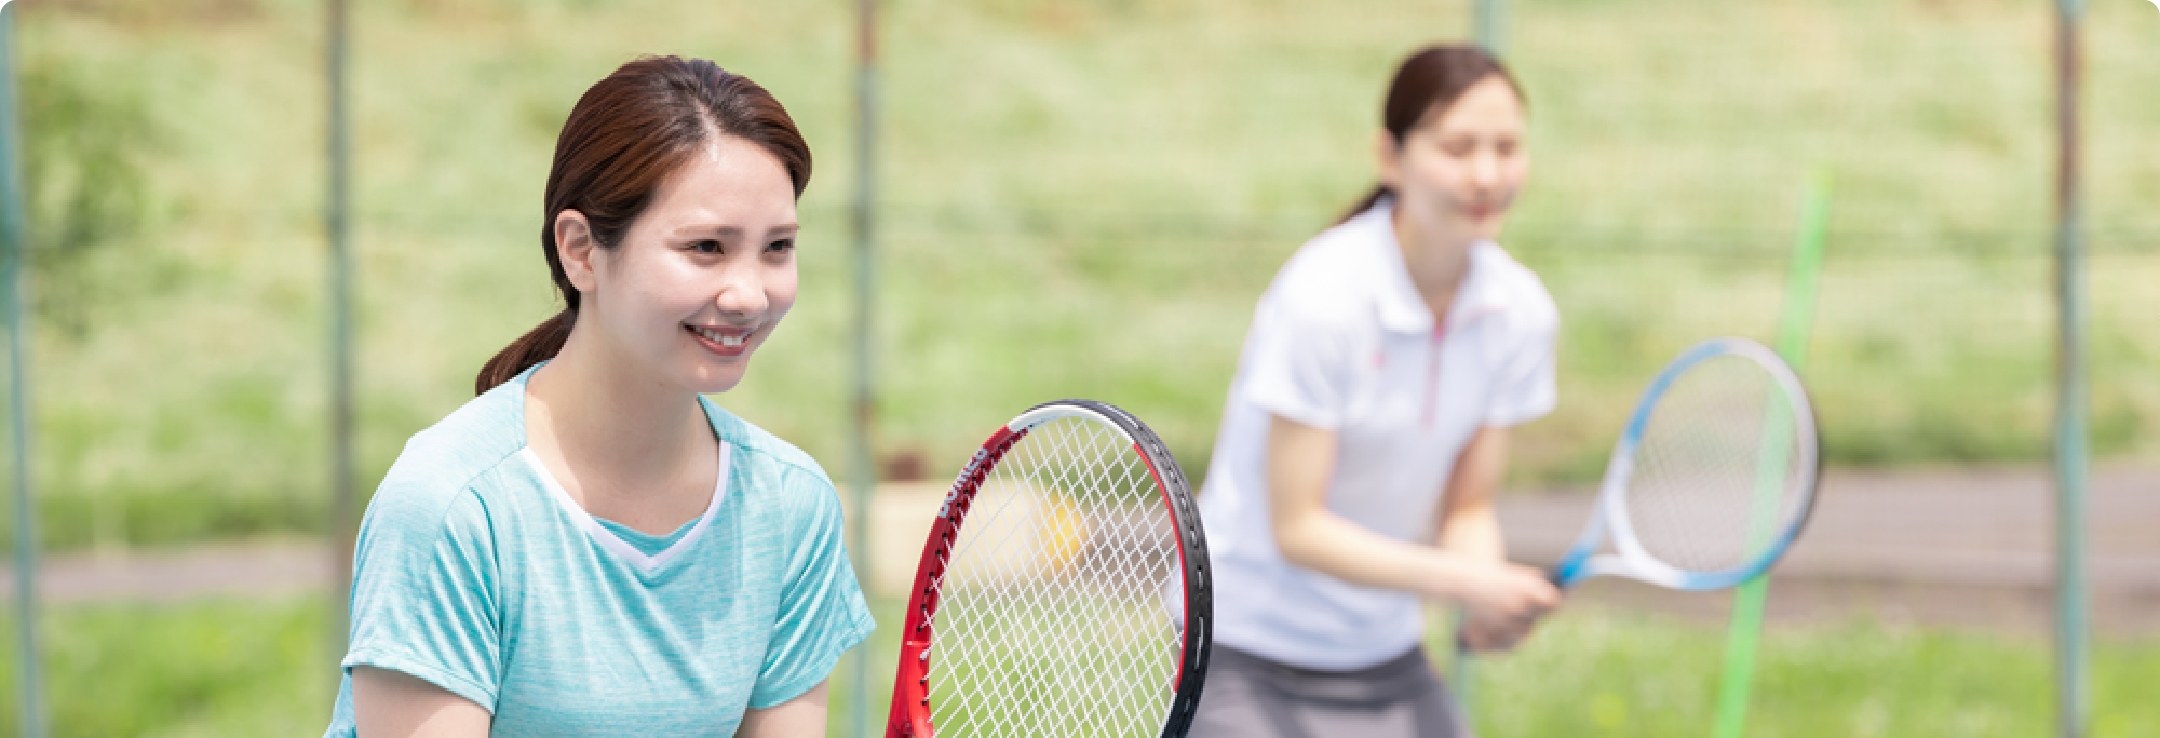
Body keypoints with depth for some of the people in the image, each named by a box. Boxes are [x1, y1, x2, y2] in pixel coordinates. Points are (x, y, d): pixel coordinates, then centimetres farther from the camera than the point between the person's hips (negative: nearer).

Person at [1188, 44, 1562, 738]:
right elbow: (1297, 529, -21)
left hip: (1387, 655, 6)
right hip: (1246, 650, -6)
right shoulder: (1322, 299, -23)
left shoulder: (1521, 311, -5)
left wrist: (1493, 604, -19)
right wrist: (1463, 581, -28)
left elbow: (1466, 508, 2)